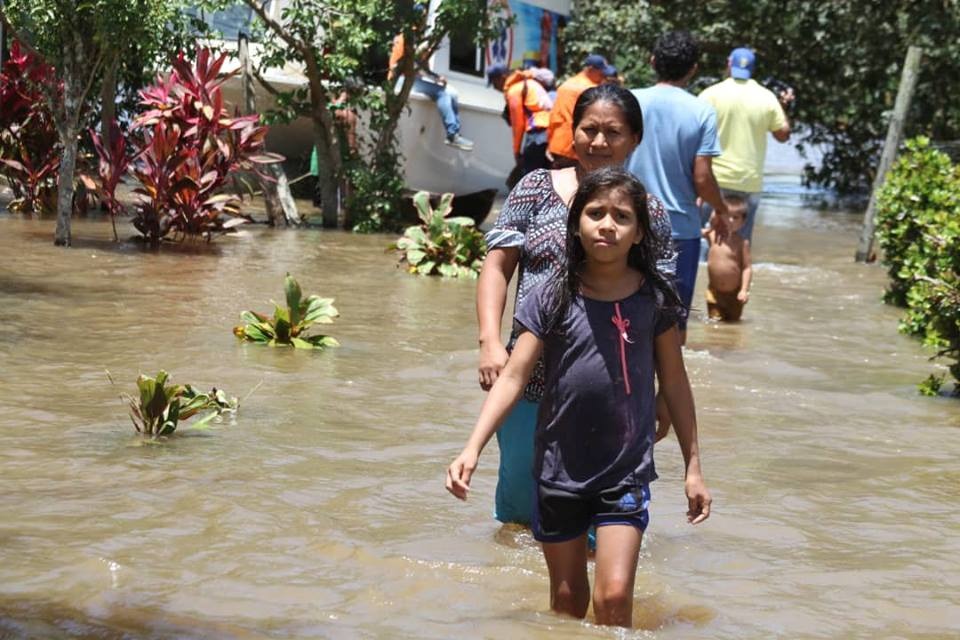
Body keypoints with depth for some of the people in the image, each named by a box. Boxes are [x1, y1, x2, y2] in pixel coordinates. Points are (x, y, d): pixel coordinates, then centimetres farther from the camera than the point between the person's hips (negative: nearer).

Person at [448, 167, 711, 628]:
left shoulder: (654, 299, -4)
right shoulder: (552, 299, -6)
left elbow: (674, 383, 4)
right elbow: (513, 378, -7)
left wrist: (693, 467, 7)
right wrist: (473, 448, -17)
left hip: (626, 472, -1)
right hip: (559, 469, 1)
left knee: (614, 595, -11)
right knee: (567, 598, 14)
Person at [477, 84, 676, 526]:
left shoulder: (649, 212, 3)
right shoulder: (537, 188, 3)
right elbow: (497, 266, 1)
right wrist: (490, 342, -11)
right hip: (530, 378, 1)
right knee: (520, 488, 14)